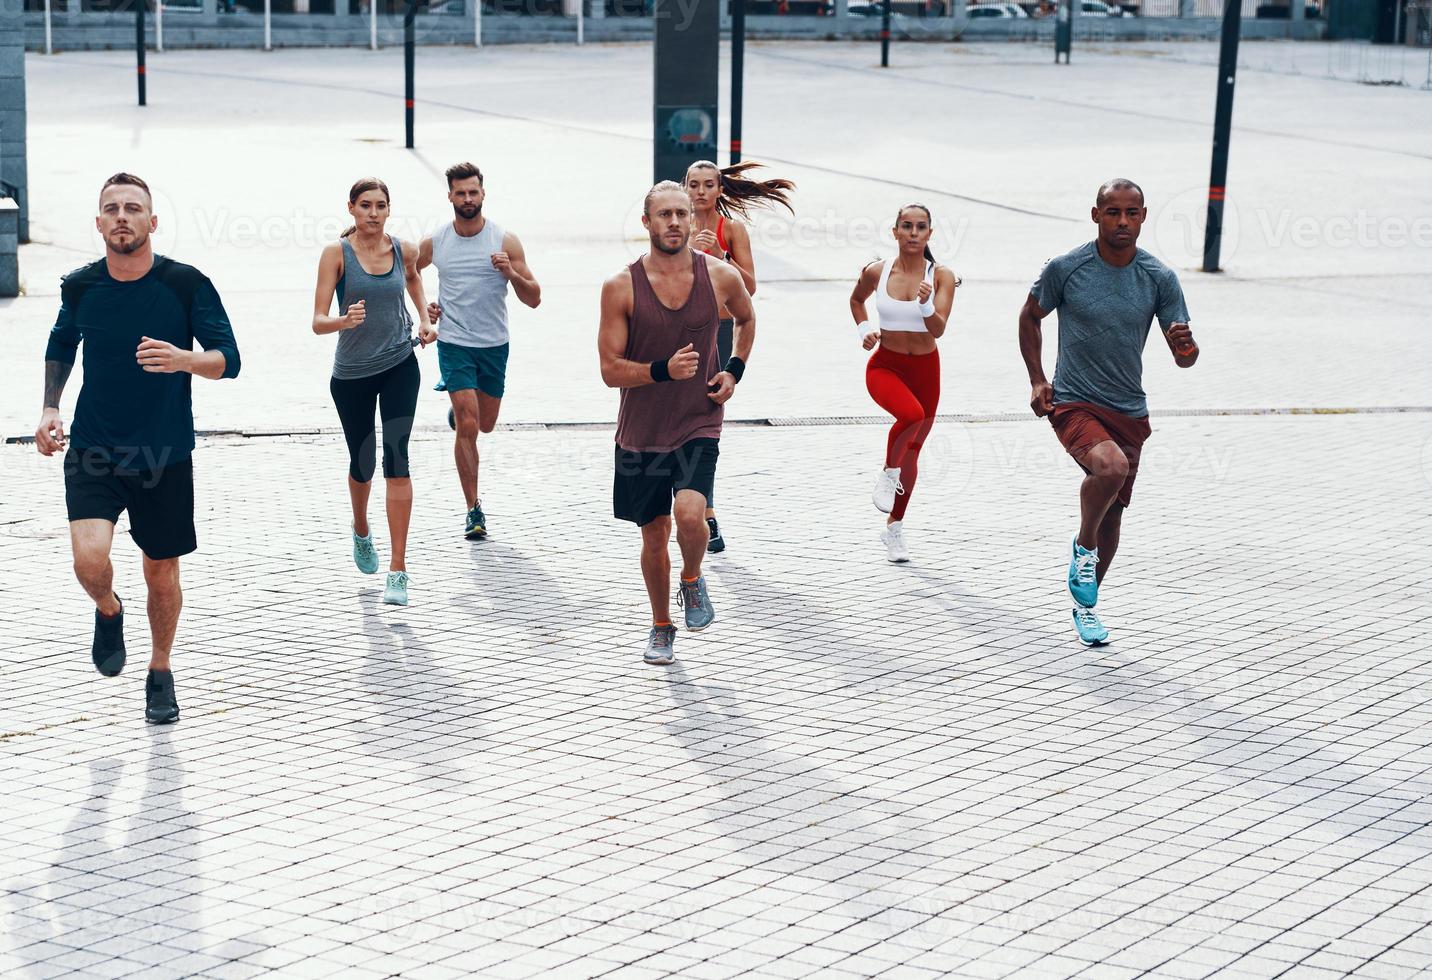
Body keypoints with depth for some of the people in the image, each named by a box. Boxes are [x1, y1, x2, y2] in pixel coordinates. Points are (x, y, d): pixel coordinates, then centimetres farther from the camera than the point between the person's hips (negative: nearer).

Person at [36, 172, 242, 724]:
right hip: (93, 451, 0)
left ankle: (161, 672, 36)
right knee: (90, 558, -20)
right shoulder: (79, 286, -4)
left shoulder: (188, 284, -10)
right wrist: (50, 410, 5)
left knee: (162, 574, 10)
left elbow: (227, 360, -8)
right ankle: (108, 611, 16)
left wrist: (184, 358, -29)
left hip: (166, 455, 0)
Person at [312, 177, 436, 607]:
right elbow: (318, 321, -17)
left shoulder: (403, 250, -2)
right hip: (351, 374, -1)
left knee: (396, 461, -12)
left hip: (399, 366, 1)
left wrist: (425, 319, 12)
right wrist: (345, 321, -38)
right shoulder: (337, 253, -12)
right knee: (361, 464, 12)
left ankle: (398, 570, -12)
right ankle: (361, 531, 47)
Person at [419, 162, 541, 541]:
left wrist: (512, 274, -24)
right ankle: (474, 510, -4)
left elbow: (534, 299, -6)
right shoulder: (434, 243, -3)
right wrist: (422, 307, 3)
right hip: (454, 344, -1)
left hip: (495, 345, 1)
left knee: (485, 424, 16)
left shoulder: (505, 241, -6)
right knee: (467, 426, -12)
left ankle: (457, 407, 53)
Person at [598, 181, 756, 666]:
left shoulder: (721, 277, -5)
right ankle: (661, 627, 33)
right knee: (654, 533, 11)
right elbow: (611, 370, -9)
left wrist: (734, 371, 5)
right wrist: (663, 370, -25)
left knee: (689, 513, -24)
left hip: (699, 426, -1)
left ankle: (692, 581, 9)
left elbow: (746, 318, 18)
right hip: (641, 431, 1)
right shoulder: (621, 287, -10)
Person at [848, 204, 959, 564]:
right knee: (911, 414, -34)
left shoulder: (941, 277, -8)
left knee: (912, 453, 10)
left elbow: (938, 329, -18)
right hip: (885, 366, -2)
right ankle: (888, 473, -7)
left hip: (925, 369, 2)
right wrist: (864, 330, 3)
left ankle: (894, 527, 27)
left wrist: (926, 304, -35)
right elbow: (856, 299, 17)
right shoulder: (876, 273, -6)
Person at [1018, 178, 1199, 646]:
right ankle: (1083, 546, -6)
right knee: (1111, 466, -34)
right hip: (1073, 403, -4)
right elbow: (1029, 317, 7)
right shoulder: (1065, 268, -10)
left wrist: (1185, 345, -26)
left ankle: (1085, 603, 36)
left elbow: (1184, 358, -2)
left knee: (1112, 515, 13)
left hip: (1129, 411, 4)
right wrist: (1037, 380, -1)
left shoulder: (1160, 278, -4)